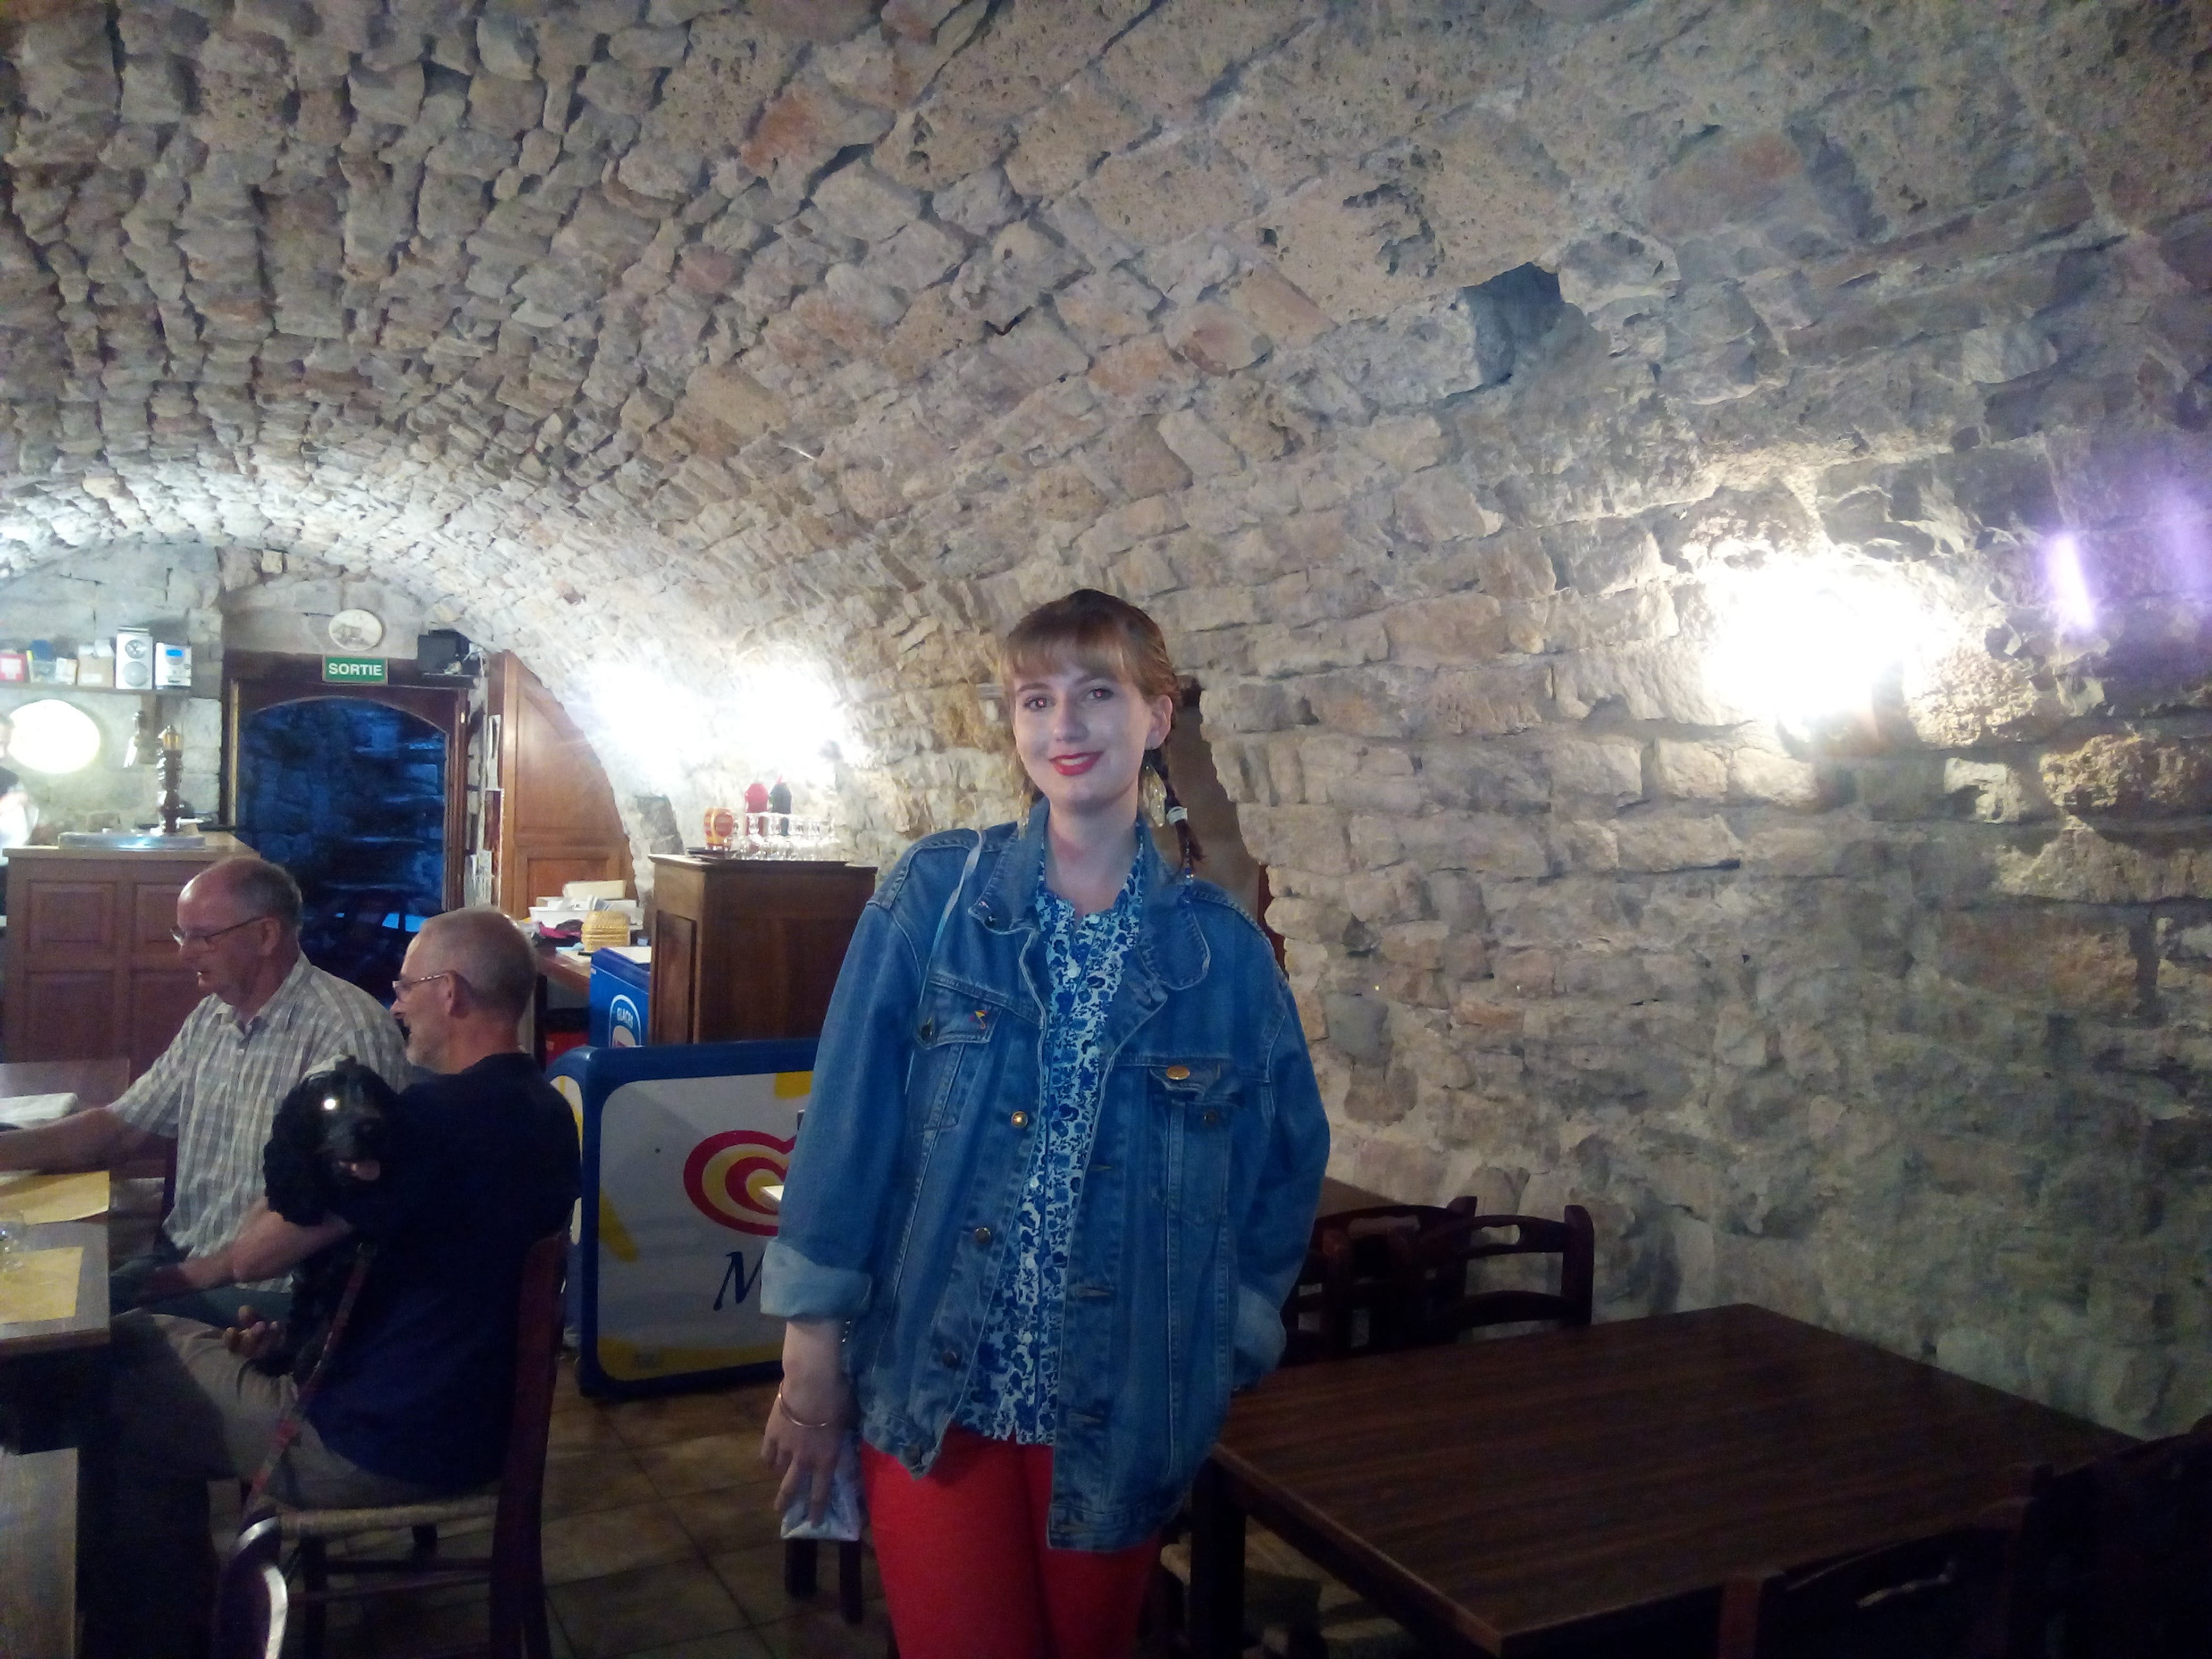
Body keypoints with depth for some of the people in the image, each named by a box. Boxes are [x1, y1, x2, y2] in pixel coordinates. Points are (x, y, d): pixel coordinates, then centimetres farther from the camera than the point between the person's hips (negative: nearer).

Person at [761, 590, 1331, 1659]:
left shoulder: (1222, 948, -1)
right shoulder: (934, 892, -5)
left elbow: (1283, 1166, 7)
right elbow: (848, 1118, -5)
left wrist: (1227, 1350, 3)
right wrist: (812, 1352, -5)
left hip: (1121, 1415, 2)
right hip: (931, 1397, -1)